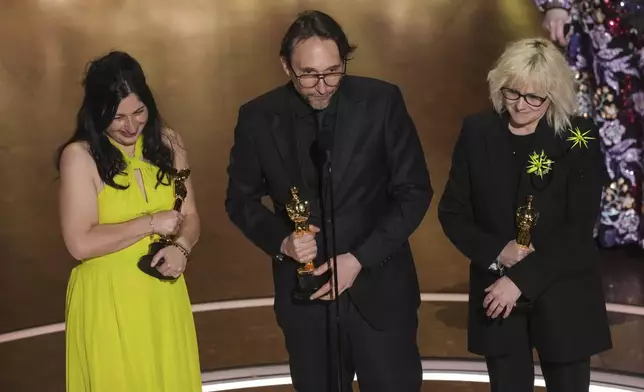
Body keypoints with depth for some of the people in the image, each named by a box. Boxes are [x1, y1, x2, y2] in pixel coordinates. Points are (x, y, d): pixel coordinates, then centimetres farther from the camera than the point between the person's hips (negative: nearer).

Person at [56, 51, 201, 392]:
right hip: (108, 301, -4)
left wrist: (181, 247, -16)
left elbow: (189, 215, 5)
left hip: (164, 296, 5)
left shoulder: (167, 142, 2)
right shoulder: (80, 156, -14)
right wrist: (152, 223, -15)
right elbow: (80, 244, -19)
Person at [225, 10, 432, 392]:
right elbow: (241, 198, 5)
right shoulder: (258, 117, -5)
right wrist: (281, 241, -14)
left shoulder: (382, 101, -9)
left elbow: (414, 191, -6)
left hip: (379, 288, -1)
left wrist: (359, 258, -14)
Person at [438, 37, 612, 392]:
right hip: (496, 291, 2)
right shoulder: (476, 132, -1)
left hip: (563, 297, -1)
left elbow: (579, 227, -12)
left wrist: (521, 278, -18)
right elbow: (451, 211, 2)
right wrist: (495, 252, -14)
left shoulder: (579, 138, -7)